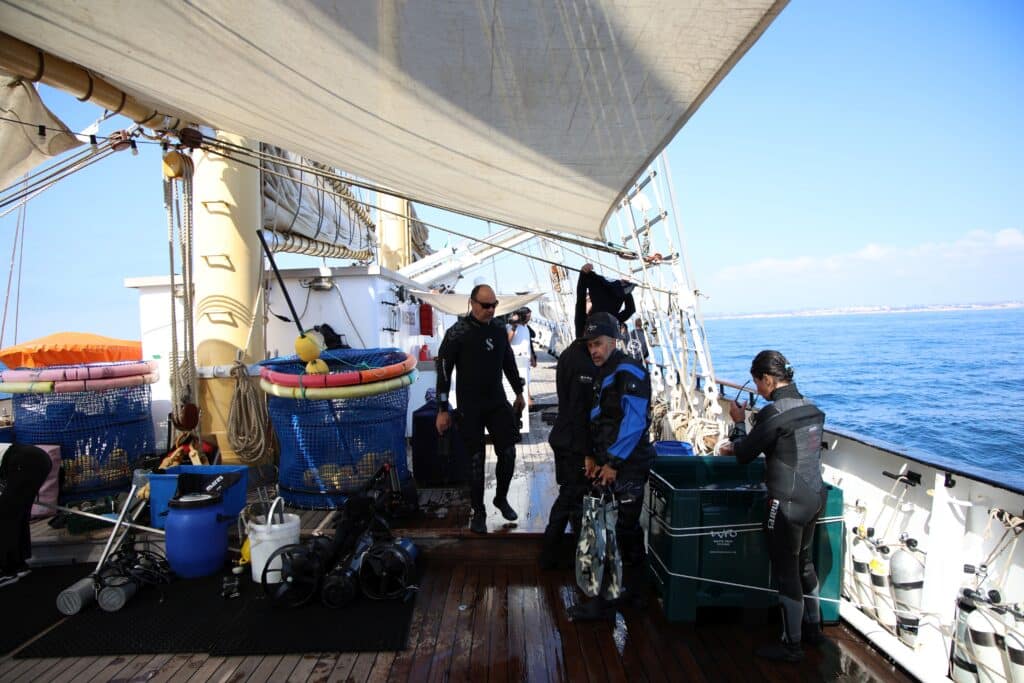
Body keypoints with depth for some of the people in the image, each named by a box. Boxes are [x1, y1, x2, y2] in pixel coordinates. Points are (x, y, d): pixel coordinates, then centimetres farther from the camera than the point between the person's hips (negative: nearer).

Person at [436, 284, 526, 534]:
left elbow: (509, 362, 19)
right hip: (470, 407, -4)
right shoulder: (458, 333, -10)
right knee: (476, 459, 2)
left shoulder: (499, 329, 5)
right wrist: (443, 410, -11)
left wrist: (519, 392, 22)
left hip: (498, 402, 4)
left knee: (508, 453, 1)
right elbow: (444, 371, -10)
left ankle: (501, 498, 25)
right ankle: (478, 512, 17)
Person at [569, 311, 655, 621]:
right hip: (608, 462, 9)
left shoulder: (628, 372, -15)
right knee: (627, 528, 17)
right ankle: (632, 592, 30)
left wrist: (613, 463, -18)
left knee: (621, 531, -3)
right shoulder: (604, 373, 14)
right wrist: (592, 454, 9)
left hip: (627, 466, -9)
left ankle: (605, 602, 5)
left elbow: (634, 422, -21)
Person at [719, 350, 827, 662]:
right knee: (804, 563, 24)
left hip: (788, 504, -9)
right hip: (815, 497, 9)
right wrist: (739, 445, 20)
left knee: (786, 572, 6)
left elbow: (744, 455, -13)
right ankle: (813, 628, 40)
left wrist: (739, 422, 3)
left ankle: (791, 645, 19)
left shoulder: (774, 412, -22)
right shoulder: (812, 408, 6)